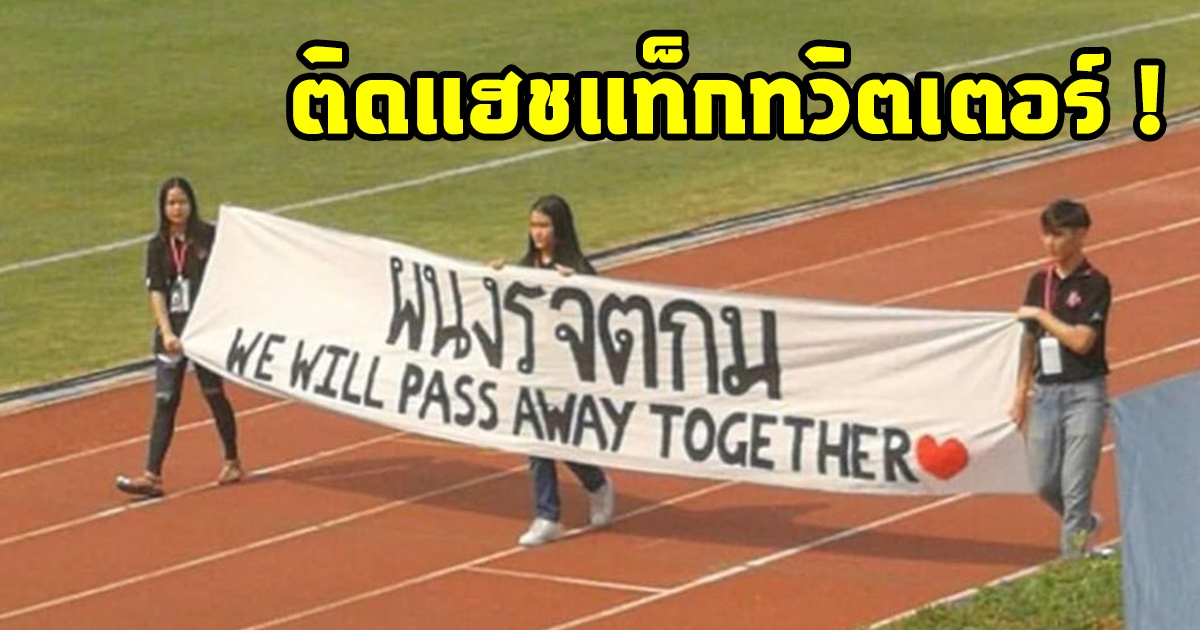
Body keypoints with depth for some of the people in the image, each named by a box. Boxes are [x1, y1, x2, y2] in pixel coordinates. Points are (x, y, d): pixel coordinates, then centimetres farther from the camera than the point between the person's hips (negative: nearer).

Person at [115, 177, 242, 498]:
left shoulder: (210, 237, -3)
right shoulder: (158, 246, 2)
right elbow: (156, 292, -4)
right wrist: (166, 332, -15)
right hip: (172, 330, 2)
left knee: (214, 393, 8)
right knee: (165, 401, -2)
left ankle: (232, 461, 26)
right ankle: (152, 476, -6)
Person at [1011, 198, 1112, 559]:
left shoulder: (1095, 284, -9)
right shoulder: (1040, 282, 9)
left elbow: (1081, 340, -18)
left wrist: (1041, 315, -11)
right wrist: (1021, 392, 15)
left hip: (1084, 393, -6)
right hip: (1046, 391, 6)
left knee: (1075, 484, -7)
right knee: (1044, 481, 10)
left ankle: (1072, 554, -1)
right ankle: (1083, 525, 35)